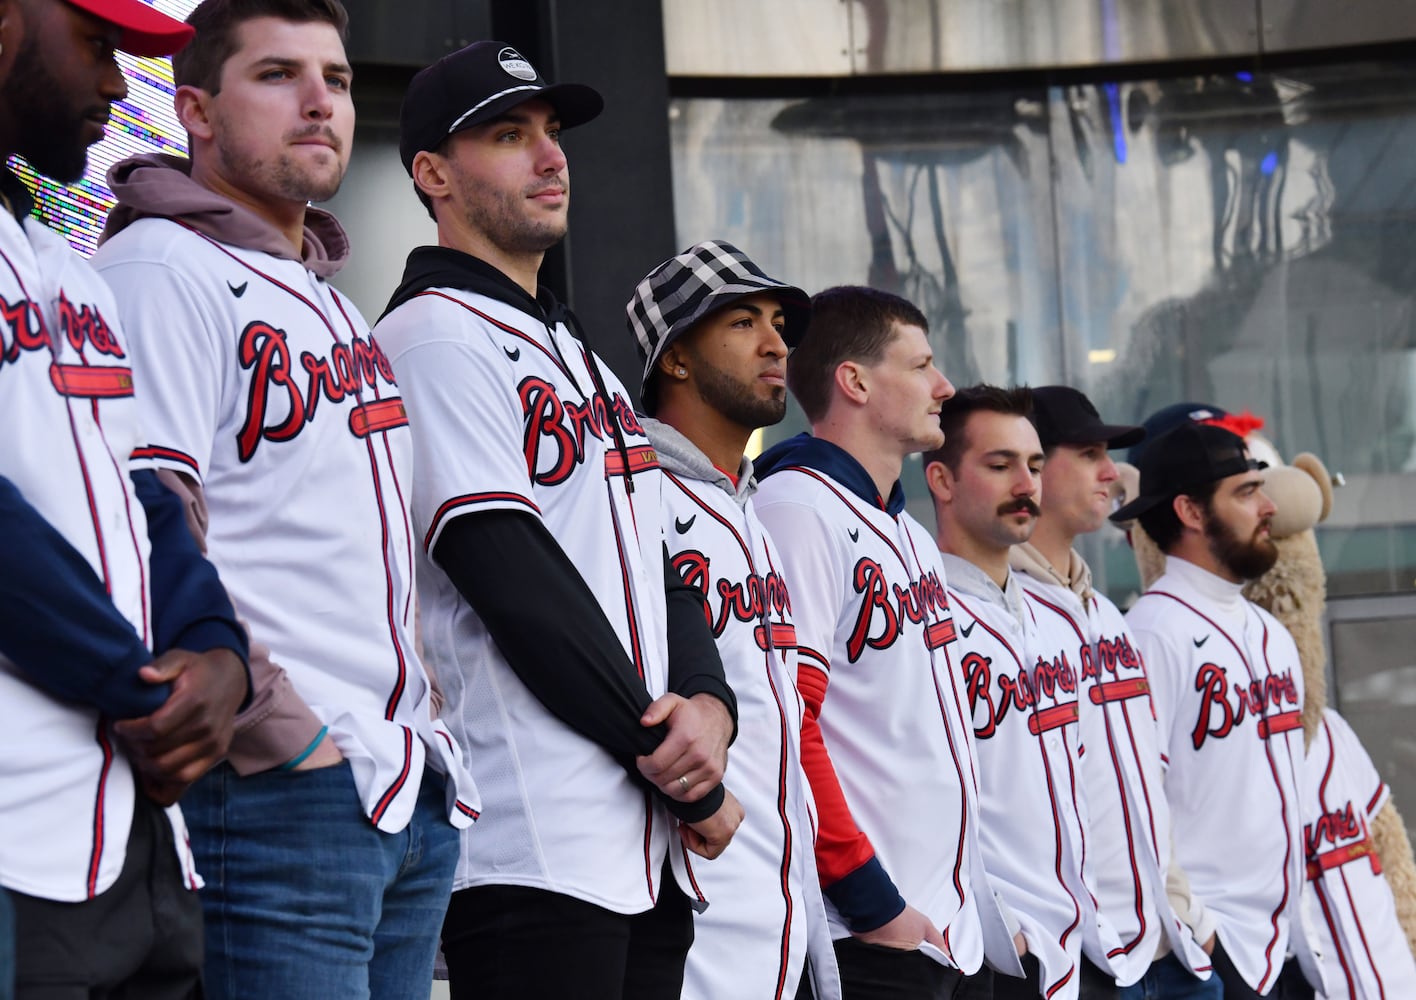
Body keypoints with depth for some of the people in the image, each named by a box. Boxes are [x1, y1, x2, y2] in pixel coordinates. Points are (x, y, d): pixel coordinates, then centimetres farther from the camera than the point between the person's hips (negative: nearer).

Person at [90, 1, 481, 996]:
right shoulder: (161, 269, -6)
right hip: (275, 797, -9)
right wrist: (281, 730, -18)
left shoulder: (334, 306, 23)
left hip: (412, 795, 9)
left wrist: (415, 715, 16)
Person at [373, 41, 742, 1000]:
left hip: (652, 846, 9)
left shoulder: (582, 361, 24)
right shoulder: (434, 337, -5)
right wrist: (689, 779, -10)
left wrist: (707, 706, -4)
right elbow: (518, 586, -13)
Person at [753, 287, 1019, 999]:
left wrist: (967, 906, 14)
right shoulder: (798, 509, -9)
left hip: (942, 933, 9)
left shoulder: (910, 536, 20)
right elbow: (783, 726, -18)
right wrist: (870, 901, -17)